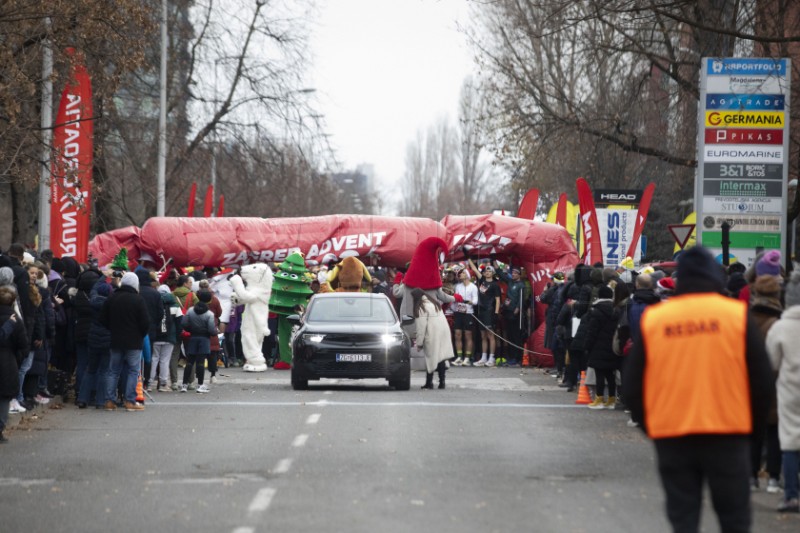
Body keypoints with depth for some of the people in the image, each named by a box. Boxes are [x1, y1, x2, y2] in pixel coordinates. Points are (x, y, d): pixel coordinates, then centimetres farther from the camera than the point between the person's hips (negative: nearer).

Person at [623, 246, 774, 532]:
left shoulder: (652, 319, 2)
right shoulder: (738, 315, -2)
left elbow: (632, 385, 6)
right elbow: (762, 379, 1)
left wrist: (647, 424, 18)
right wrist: (755, 423, 15)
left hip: (670, 434, 1)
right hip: (727, 433, -1)